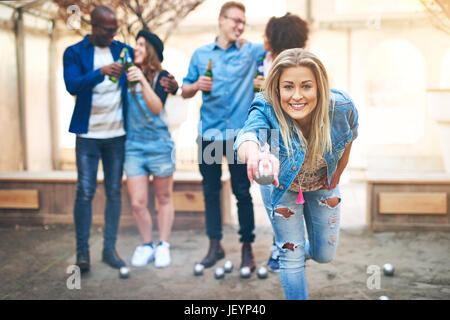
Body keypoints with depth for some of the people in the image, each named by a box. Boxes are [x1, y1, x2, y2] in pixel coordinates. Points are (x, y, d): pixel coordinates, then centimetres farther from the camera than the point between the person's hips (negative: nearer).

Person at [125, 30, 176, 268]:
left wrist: (143, 81, -26)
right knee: (137, 203, 1)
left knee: (164, 198, 9)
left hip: (159, 144, -2)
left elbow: (156, 107, -17)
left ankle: (163, 246, 22)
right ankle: (146, 245, 20)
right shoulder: (127, 75, 7)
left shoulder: (161, 76, -2)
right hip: (133, 145, 3)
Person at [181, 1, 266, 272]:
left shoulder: (252, 52, 7)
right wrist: (197, 85, -8)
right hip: (209, 134, 2)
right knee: (211, 191, 8)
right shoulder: (201, 54, 11)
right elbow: (185, 92, 13)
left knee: (243, 192, 1)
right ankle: (215, 245, 21)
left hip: (240, 134, -2)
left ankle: (247, 247, 13)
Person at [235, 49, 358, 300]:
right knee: (292, 259, 4)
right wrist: (255, 154, -84)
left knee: (324, 255, 16)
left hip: (323, 185, 3)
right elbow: (248, 135, -60)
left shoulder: (341, 106, -29)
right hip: (282, 186, -2)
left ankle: (306, 249, 52)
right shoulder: (266, 111, -36)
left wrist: (338, 173, 5)